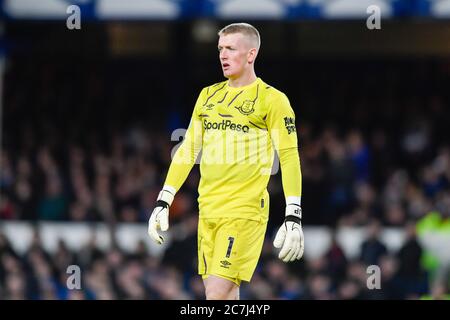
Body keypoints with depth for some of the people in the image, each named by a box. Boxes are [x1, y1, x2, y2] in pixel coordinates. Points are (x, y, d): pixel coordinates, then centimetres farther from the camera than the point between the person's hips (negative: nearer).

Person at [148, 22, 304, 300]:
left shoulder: (271, 100, -3)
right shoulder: (208, 95, 15)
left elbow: (289, 157, -7)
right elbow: (188, 151, 19)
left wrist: (293, 218, -14)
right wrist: (163, 202, 14)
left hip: (245, 211, -6)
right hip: (208, 210, 6)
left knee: (217, 295, -16)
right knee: (226, 296, 5)